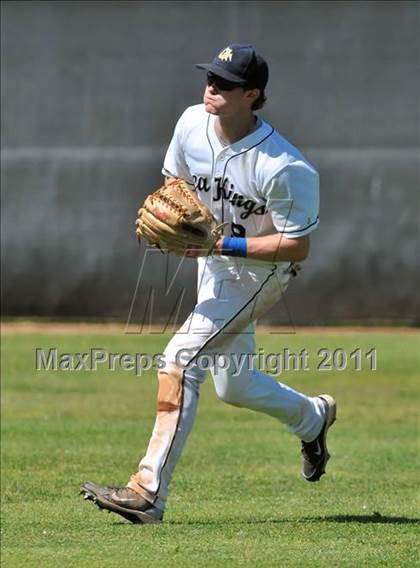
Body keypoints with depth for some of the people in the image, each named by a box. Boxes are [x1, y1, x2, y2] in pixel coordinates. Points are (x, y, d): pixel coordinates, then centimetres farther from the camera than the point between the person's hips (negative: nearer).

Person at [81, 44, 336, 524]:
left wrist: (221, 244, -31)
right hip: (214, 265, 8)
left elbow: (297, 247, -24)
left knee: (180, 359, -22)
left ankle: (148, 491, -22)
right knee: (233, 386, 18)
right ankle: (312, 417, 49)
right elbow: (174, 180, 9)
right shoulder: (192, 124, -10)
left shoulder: (285, 168, -30)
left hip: (261, 272, -8)